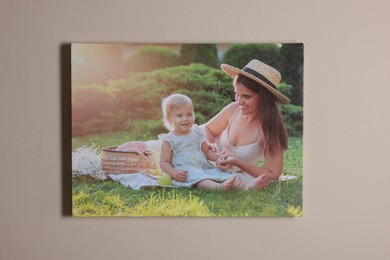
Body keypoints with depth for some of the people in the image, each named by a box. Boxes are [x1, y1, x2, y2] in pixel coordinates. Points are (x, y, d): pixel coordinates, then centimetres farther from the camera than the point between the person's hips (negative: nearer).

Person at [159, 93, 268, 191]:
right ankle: (218, 187, -64)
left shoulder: (197, 134, 17)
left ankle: (246, 185, -39)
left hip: (205, 167, 6)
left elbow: (207, 151, 25)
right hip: (186, 172, -6)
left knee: (222, 174, -18)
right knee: (198, 177, -36)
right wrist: (174, 173, -21)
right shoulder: (169, 140, 1)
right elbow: (164, 162, -2)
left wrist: (217, 156, 2)